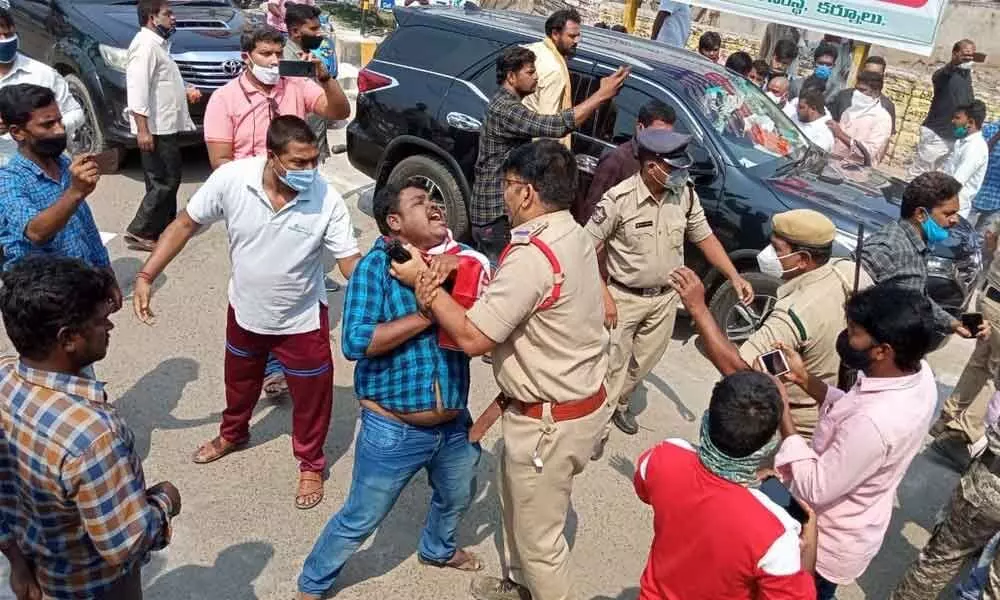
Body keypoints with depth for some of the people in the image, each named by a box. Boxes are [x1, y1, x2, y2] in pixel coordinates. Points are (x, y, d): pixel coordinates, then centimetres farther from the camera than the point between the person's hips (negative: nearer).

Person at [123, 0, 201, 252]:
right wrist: (142, 128, -27)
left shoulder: (158, 44, 18)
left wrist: (184, 91, 13)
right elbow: (137, 88, -23)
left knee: (168, 178, 15)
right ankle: (139, 232, -1)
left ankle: (166, 226, 25)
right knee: (165, 181, -8)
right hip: (155, 127, -11)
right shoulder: (145, 45, -15)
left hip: (166, 125, 11)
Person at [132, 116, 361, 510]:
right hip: (245, 310, 3)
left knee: (311, 396, 12)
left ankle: (311, 465, 39)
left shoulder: (327, 201, -26)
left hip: (302, 319, -2)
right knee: (240, 381, 29)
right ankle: (232, 434, 59)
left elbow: (351, 262, -21)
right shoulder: (231, 179, -23)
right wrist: (146, 276, -13)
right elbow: (184, 225, -11)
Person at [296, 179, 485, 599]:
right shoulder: (375, 266, -17)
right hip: (393, 430, -6)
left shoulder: (455, 255, 0)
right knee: (359, 521, 12)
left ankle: (437, 549, 61)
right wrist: (426, 315, -27)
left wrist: (457, 263, -29)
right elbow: (356, 342, -26)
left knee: (457, 498, 30)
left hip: (453, 423, 6)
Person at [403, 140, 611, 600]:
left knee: (539, 536, 10)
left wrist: (427, 286, -13)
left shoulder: (532, 255, -28)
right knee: (517, 500, 30)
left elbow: (472, 337, -26)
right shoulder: (573, 236, 3)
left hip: (550, 421, -10)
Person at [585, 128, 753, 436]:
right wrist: (604, 296, -18)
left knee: (644, 362, 22)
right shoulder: (619, 199, -24)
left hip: (665, 297, 5)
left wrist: (734, 276, -8)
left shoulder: (686, 195, -9)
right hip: (624, 298, -5)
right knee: (613, 364, 6)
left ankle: (620, 404, 47)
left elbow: (705, 237, 3)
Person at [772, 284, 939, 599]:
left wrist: (782, 410, -28)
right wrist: (805, 379, -8)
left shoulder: (875, 423, -42)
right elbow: (851, 411, 2)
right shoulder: (918, 372, -15)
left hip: (830, 544, -7)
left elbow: (814, 488, -30)